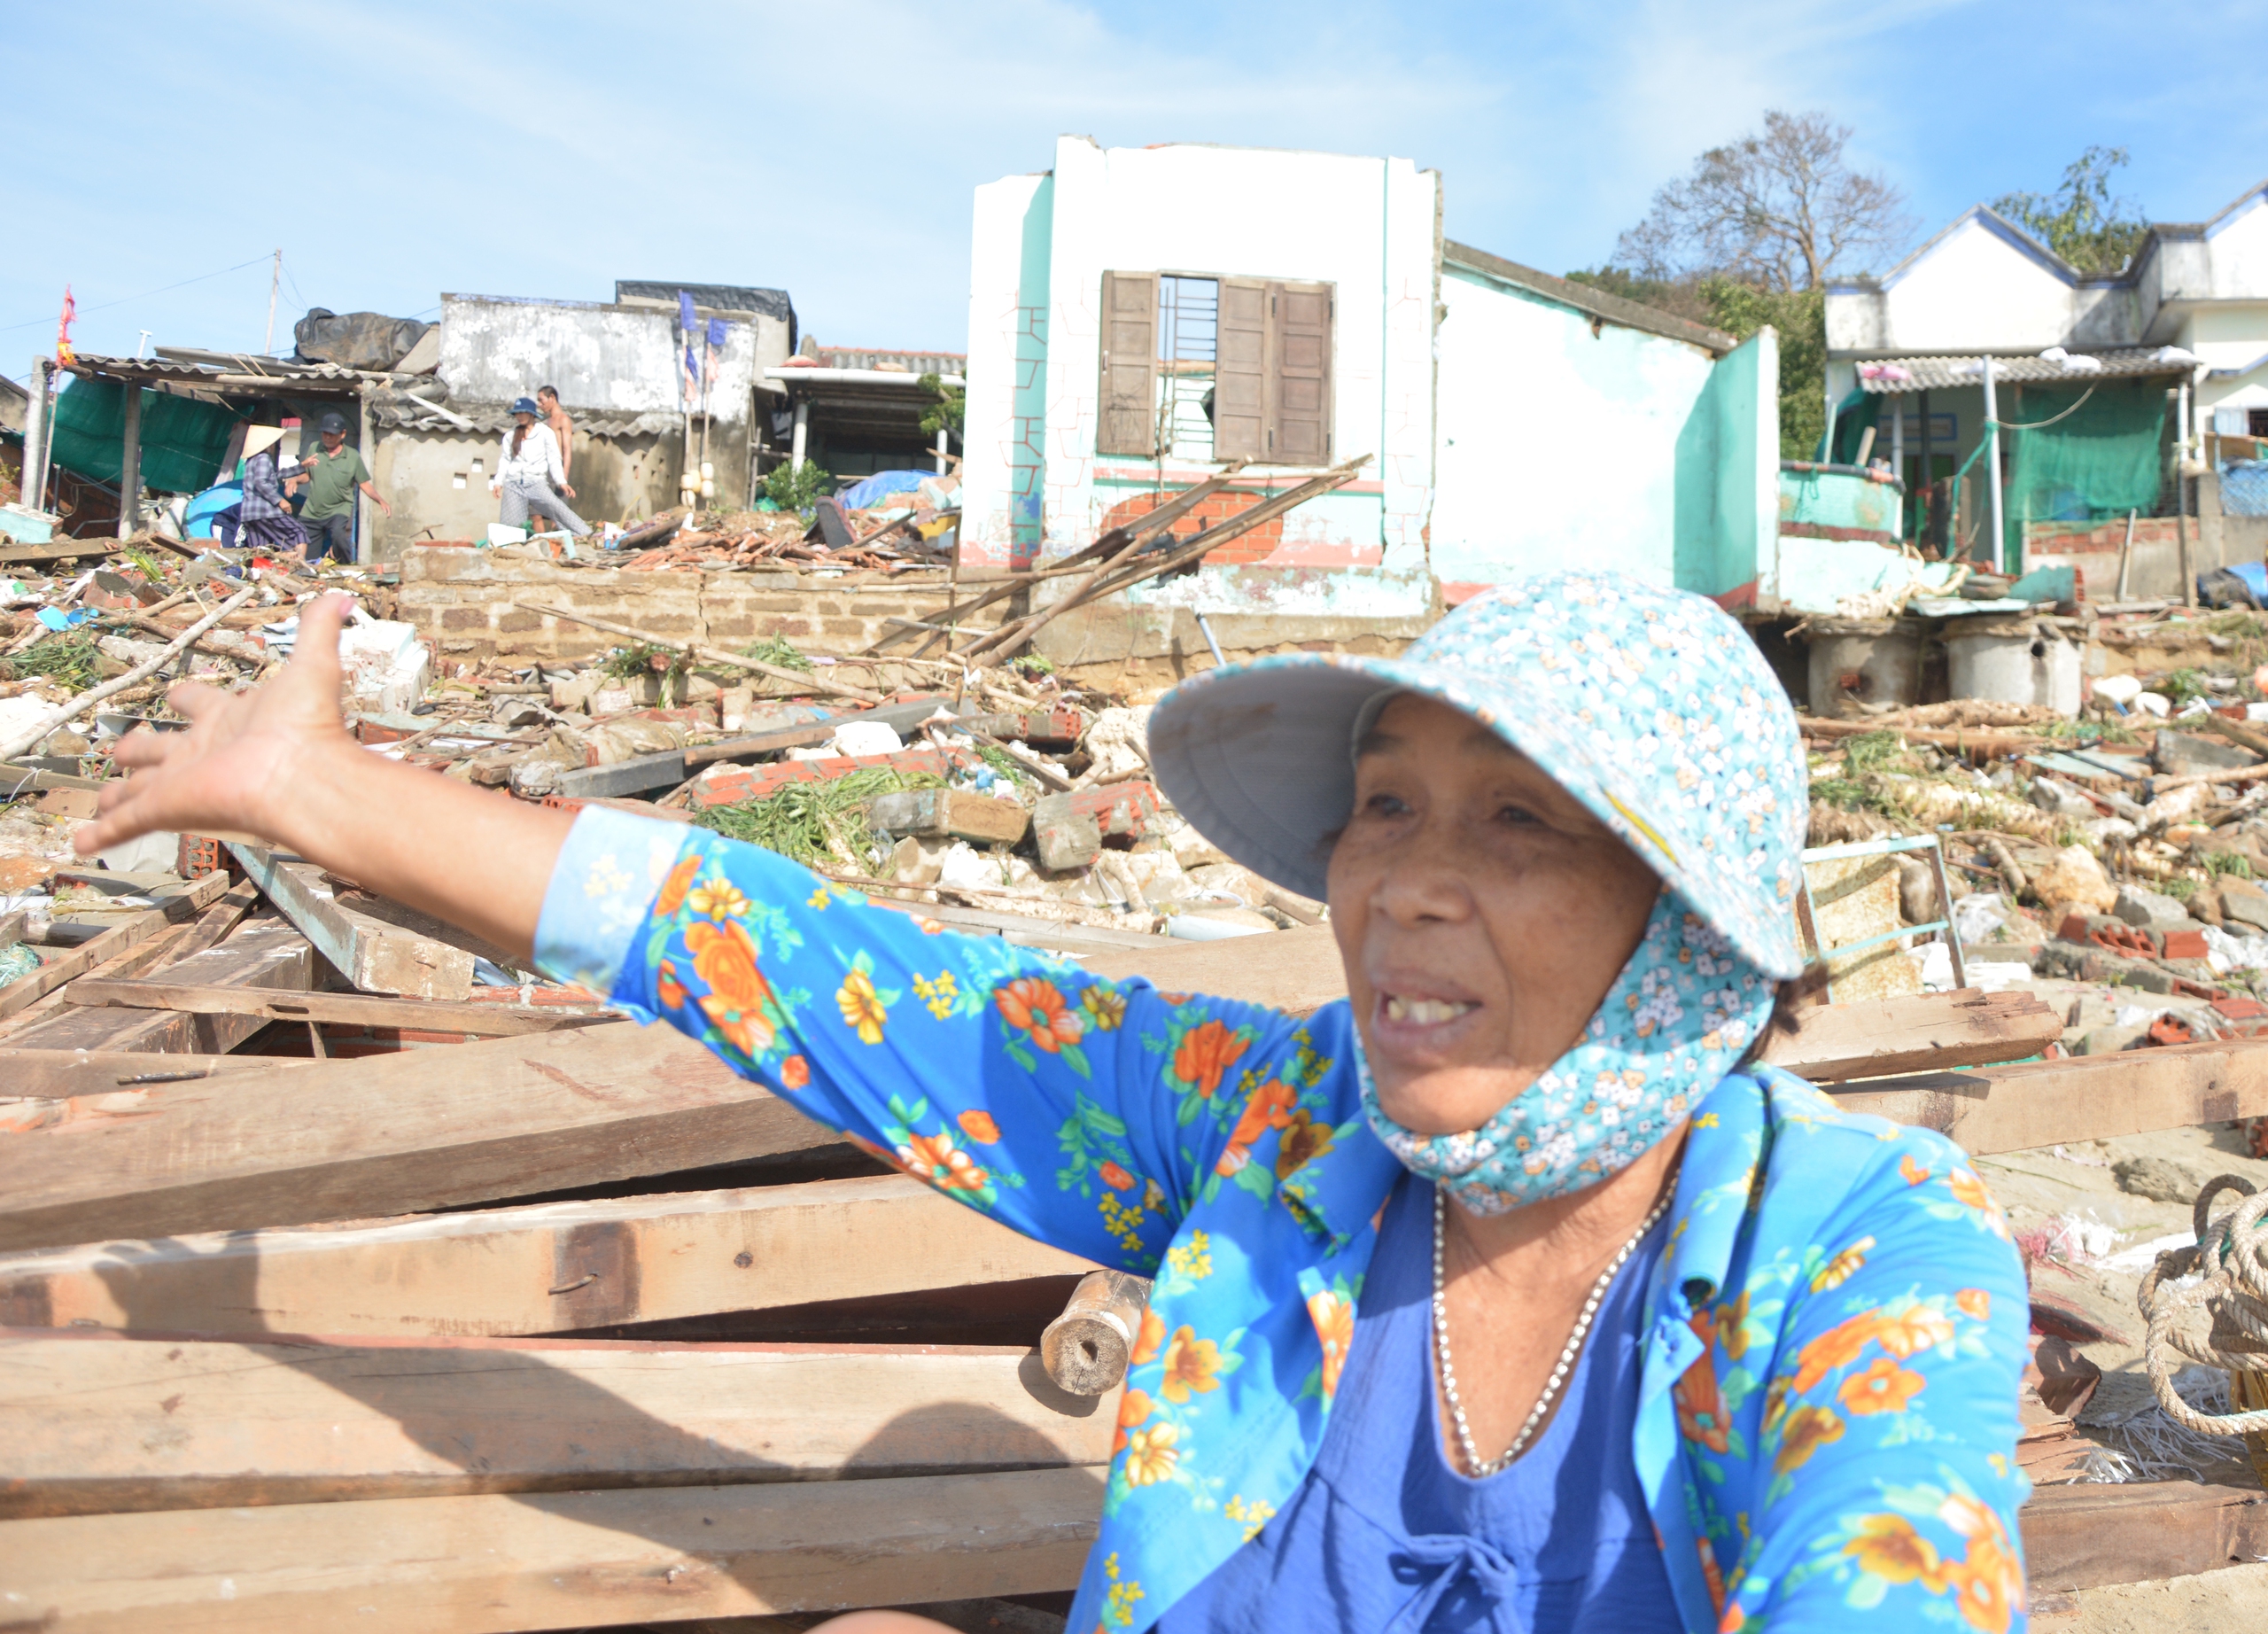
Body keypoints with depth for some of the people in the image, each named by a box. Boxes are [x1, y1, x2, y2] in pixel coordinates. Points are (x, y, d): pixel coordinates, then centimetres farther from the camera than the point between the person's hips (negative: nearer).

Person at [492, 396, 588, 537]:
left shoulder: (545, 432, 4)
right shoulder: (510, 435, 16)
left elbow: (553, 459, -1)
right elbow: (505, 460, 15)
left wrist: (561, 482, -13)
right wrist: (498, 482, 3)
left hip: (536, 482, -4)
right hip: (514, 483, 4)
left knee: (558, 508, -21)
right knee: (512, 524, -4)